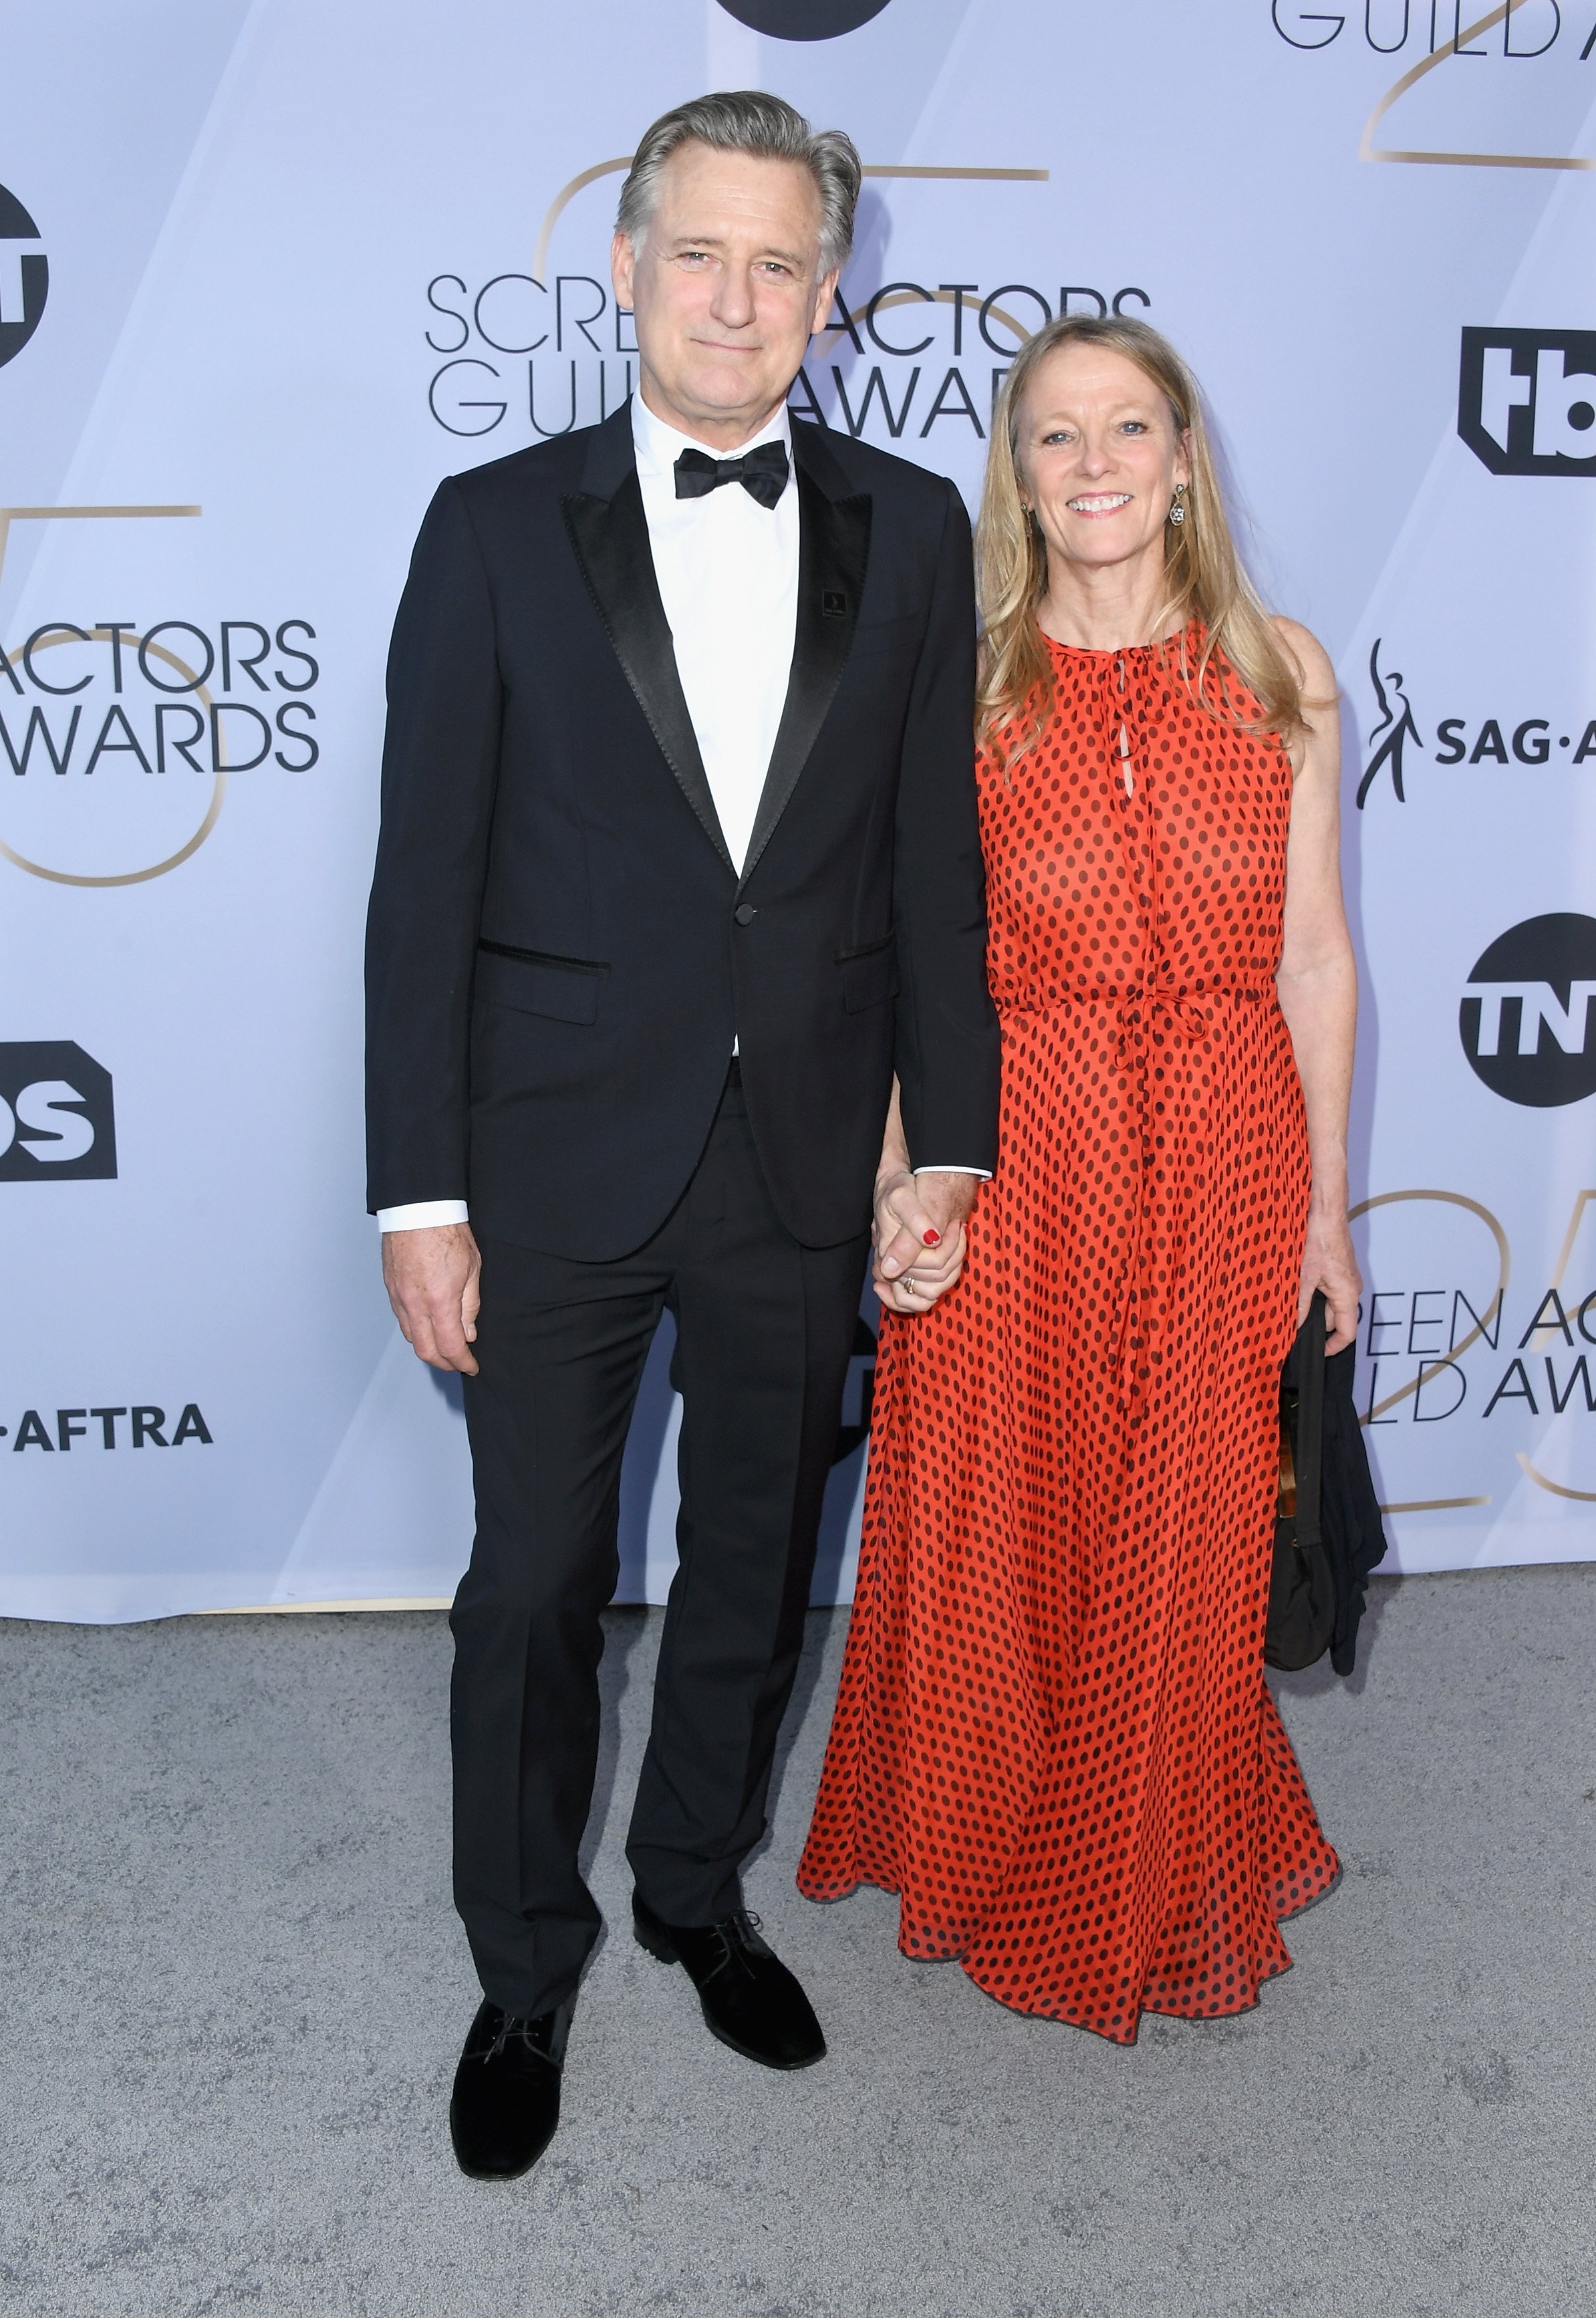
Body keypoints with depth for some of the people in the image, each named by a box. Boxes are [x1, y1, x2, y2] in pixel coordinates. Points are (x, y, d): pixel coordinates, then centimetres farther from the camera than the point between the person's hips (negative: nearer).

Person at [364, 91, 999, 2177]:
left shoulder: (909, 533, 4)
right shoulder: (498, 526, -2)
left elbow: (936, 858, 6)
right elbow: (426, 881, -4)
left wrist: (949, 1133, 2)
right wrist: (420, 1192, -8)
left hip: (807, 1156, 2)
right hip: (561, 1158, -2)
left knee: (757, 1565, 17)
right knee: (533, 1588, 9)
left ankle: (698, 1890, 42)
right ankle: (526, 1972, 32)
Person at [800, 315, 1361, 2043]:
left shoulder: (1276, 670, 4)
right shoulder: (959, 685, 0)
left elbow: (1313, 954, 5)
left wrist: (1326, 1205, 5)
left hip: (1225, 1171, 1)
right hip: (1015, 1165, -1)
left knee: (1188, 1549, 10)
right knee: (998, 1542, 9)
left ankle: (1168, 1886, 36)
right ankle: (990, 1865, 36)